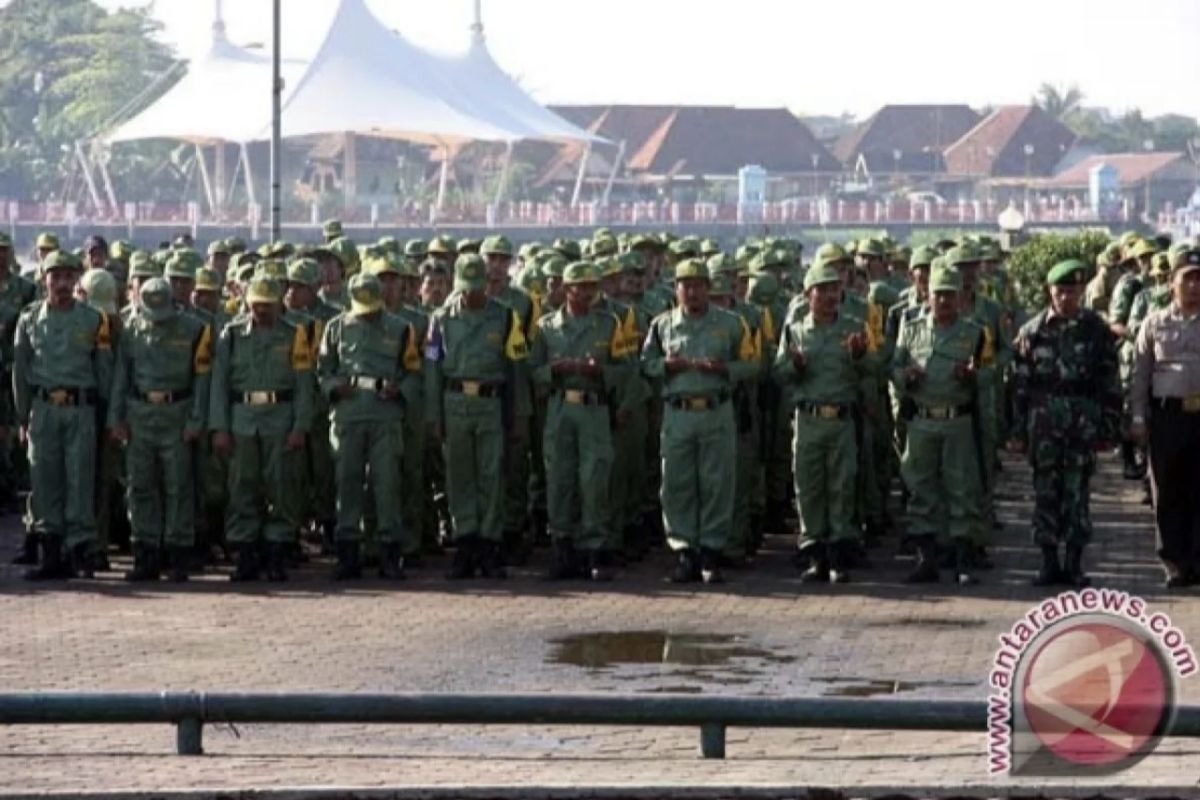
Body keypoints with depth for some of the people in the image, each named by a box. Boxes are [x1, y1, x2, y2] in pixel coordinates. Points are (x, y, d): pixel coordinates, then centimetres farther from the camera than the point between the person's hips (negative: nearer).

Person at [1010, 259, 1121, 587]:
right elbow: (1019, 384, 5)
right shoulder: (1032, 332, 4)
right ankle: (1049, 563, 10)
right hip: (1043, 421, 1)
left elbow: (1110, 380, 4)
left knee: (1077, 493, 1)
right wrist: (1017, 431, 2)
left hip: (1083, 421, -1)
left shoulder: (1095, 329, 2)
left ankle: (1075, 564, 8)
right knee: (1045, 491, 3)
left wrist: (1110, 427, 0)